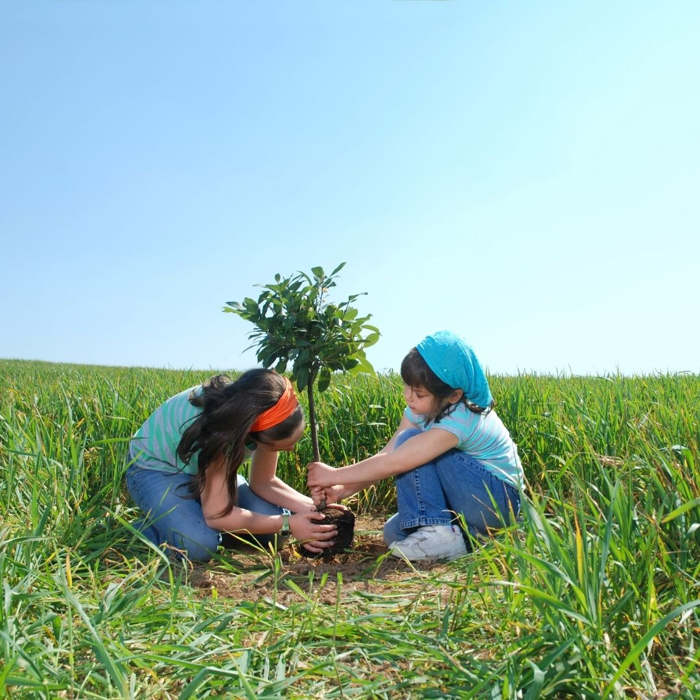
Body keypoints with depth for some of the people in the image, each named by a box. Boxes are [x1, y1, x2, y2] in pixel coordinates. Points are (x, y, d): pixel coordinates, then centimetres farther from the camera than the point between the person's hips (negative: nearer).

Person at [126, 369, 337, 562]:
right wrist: (288, 524, -34)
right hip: (156, 468, -6)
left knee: (272, 523, -12)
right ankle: (147, 529, 0)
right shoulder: (218, 428, -41)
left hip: (200, 466, 6)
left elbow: (264, 482, -10)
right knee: (198, 545, -32)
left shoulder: (268, 422, -22)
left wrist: (309, 506, -25)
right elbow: (216, 514, -37)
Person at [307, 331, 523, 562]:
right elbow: (387, 454, -6)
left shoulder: (459, 421, -29)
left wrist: (335, 475, -20)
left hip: (500, 501, -8)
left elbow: (394, 462, -30)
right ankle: (469, 533, 0)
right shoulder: (421, 408, -4)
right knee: (394, 533, -5)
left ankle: (440, 535, -19)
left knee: (411, 442, -23)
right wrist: (342, 489, -16)